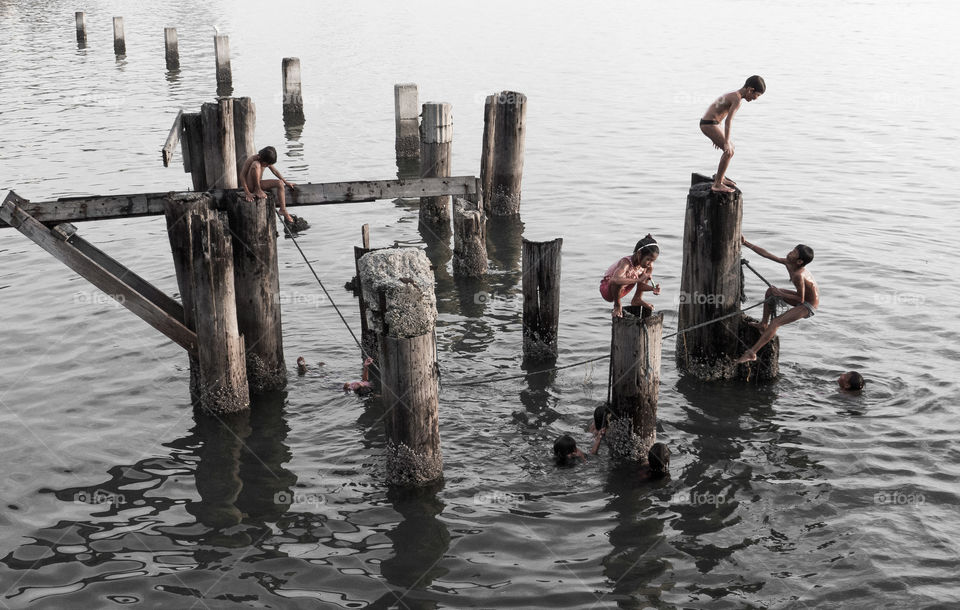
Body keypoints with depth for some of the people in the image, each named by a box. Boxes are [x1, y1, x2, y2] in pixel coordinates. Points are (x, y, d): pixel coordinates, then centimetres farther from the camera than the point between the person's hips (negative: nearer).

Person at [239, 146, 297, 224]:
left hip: (259, 184, 7)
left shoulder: (267, 161, -2)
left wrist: (286, 182, 15)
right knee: (256, 165, -29)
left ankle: (283, 210, -10)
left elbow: (275, 171, 14)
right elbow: (242, 176, -24)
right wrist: (247, 193, -30)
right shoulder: (251, 160, -21)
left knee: (280, 183, -8)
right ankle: (257, 190, -22)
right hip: (249, 185, -7)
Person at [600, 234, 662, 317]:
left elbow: (641, 285, -5)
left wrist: (653, 288, -26)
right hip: (607, 289, -7)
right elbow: (616, 280, -56)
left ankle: (637, 299, 12)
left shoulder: (648, 265, -14)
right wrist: (638, 280, -53)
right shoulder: (626, 263, -36)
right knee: (618, 282, -42)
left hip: (622, 289, 7)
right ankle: (617, 305, -12)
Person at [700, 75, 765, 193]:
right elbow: (728, 121, -26)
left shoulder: (732, 94, 14)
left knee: (731, 147, 21)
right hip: (709, 124, -10)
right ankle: (717, 184, -9)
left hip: (708, 122, 10)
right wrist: (726, 142, -28)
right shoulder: (737, 100, -17)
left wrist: (718, 137, 31)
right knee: (729, 151, -12)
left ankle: (719, 176, 32)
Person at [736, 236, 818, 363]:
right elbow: (766, 254, -2)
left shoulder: (798, 275, -34)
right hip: (803, 298, 10)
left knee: (775, 322, -20)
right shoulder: (787, 263, -9)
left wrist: (780, 294, -20)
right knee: (770, 291, 16)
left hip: (809, 307, -10)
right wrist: (746, 243, -1)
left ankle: (751, 353, -25)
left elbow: (800, 299, -26)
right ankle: (764, 324, 23)